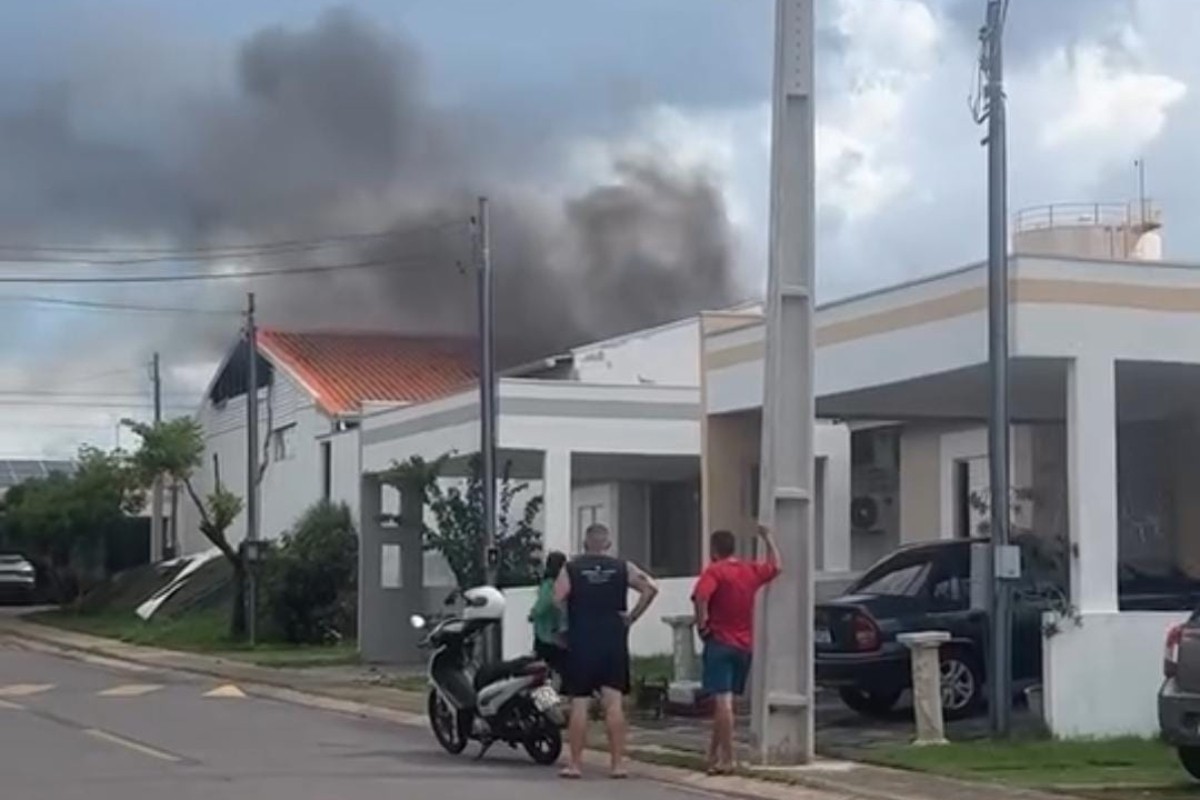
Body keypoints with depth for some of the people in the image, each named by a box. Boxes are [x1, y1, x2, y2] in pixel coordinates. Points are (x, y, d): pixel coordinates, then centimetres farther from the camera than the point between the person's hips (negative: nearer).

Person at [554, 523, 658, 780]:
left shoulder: (571, 568, 1)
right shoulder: (622, 568, 5)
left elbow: (557, 600, -12)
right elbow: (651, 588, -7)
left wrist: (567, 623, 3)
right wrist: (632, 616, -2)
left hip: (580, 643, -1)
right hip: (614, 642, 1)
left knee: (579, 704, 2)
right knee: (614, 703, 1)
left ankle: (574, 763, 4)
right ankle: (618, 763, -1)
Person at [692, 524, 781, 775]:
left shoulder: (714, 571, -10)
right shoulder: (752, 571, 8)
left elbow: (701, 596, -28)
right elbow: (775, 566, 28)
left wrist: (701, 623, -15)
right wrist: (768, 538, 37)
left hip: (720, 643, -6)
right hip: (745, 645, 6)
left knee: (723, 701, -8)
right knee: (724, 700, 17)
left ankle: (726, 760, -12)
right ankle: (714, 752, 25)